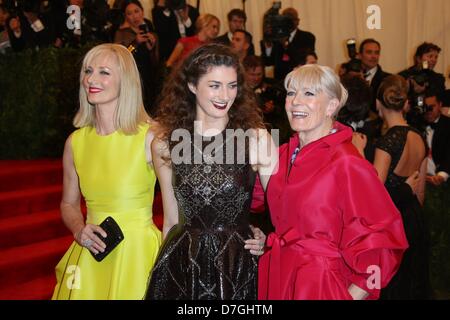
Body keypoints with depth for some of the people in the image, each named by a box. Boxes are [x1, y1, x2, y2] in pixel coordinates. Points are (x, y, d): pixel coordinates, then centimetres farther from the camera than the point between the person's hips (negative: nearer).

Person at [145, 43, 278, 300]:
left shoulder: (257, 139, -7)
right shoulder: (165, 144, 0)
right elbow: (171, 221, 9)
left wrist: (268, 238, -14)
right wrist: (166, 266, 9)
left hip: (239, 267, -1)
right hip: (182, 269, 2)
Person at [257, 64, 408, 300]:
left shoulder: (347, 164, -18)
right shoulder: (284, 154, 2)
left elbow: (380, 245, -17)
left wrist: (353, 295, -17)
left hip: (320, 286, -6)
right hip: (276, 279, 6)